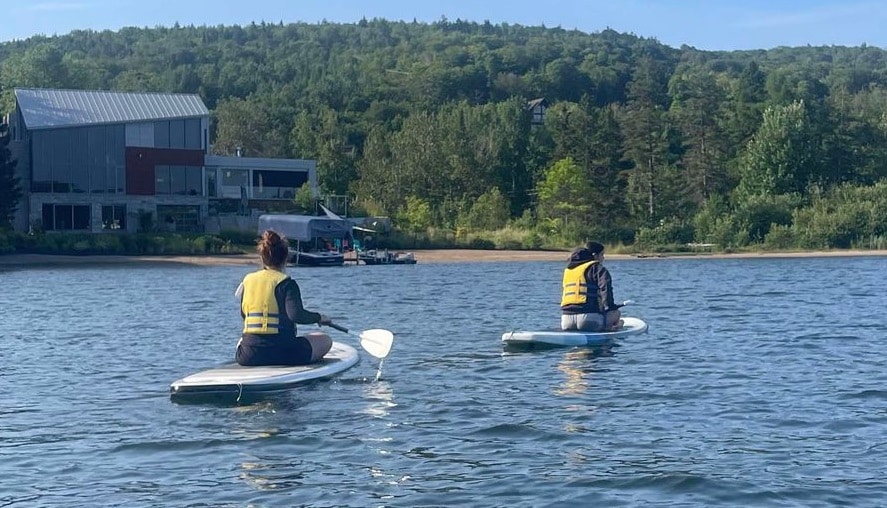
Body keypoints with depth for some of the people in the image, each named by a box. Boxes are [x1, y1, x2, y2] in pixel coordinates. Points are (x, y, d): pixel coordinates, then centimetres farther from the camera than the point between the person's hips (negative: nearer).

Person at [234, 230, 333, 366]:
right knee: (325, 340, 14)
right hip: (281, 353, -5)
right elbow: (296, 314, -20)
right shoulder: (286, 283, -7)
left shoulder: (247, 280, 8)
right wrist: (318, 317, -3)